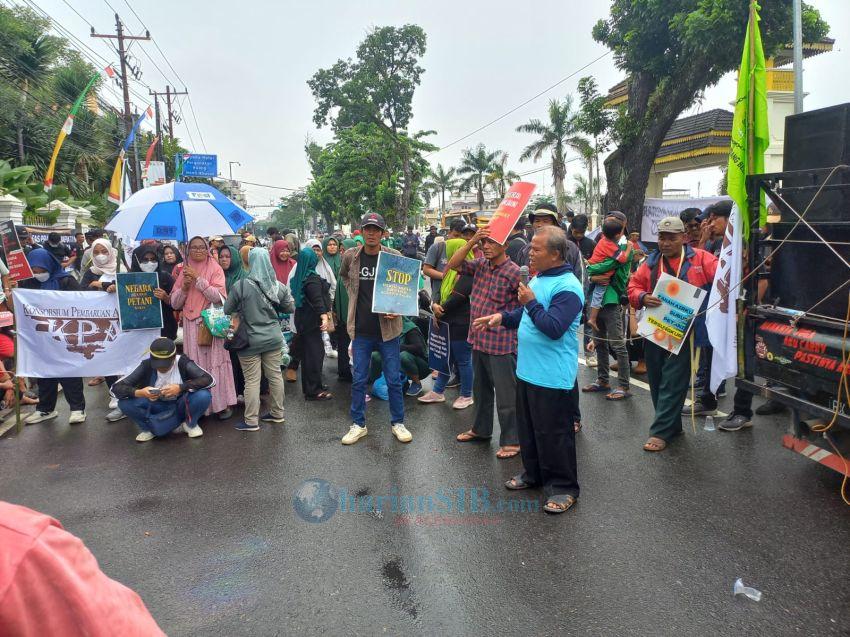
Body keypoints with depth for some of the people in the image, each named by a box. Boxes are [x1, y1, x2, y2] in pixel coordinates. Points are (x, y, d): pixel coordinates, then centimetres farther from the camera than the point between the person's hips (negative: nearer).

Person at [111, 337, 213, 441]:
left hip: (181, 405, 0)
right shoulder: (146, 365, -18)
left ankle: (190, 424, -2)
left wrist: (180, 387, -39)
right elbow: (116, 388, -18)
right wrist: (139, 392, -38)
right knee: (124, 402, -27)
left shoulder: (182, 362, -21)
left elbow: (209, 379, -30)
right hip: (157, 407, 1)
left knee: (204, 395, -31)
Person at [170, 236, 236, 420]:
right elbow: (174, 303, 11)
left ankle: (222, 403, 5)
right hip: (191, 324, 3)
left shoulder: (215, 269, 1)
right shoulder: (185, 271, 12)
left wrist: (198, 279, -14)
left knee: (215, 362, -3)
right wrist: (184, 288, -6)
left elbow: (217, 296, -13)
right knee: (195, 363, 3)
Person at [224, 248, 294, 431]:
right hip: (273, 338, 4)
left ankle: (251, 421, 10)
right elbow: (290, 307, 8)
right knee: (275, 375, 13)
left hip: (251, 340, -4)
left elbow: (227, 310, -5)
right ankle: (277, 413, 25)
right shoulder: (279, 286, -4)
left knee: (252, 380, 2)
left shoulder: (240, 286, -15)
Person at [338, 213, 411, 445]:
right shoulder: (350, 256, 0)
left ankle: (398, 423, 22)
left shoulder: (394, 257, -6)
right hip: (361, 330, 2)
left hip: (387, 328, -1)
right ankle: (358, 424, 23)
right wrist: (353, 293, 9)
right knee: (358, 380, 9)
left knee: (394, 380, 7)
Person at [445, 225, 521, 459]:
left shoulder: (514, 272, -14)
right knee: (480, 389, 22)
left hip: (502, 343, -8)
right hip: (478, 340, 8)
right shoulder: (480, 265, 7)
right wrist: (472, 241, -5)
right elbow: (453, 264, 4)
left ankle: (511, 440, 15)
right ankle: (481, 429, 39)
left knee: (506, 393, 2)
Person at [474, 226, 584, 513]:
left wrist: (531, 303, -19)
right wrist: (502, 317, 8)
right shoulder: (538, 278, 10)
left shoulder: (567, 288, -20)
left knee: (553, 433, 1)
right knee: (528, 427, 20)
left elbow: (554, 328, -28)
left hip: (553, 377, -10)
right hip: (528, 369, 10)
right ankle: (534, 473, 37)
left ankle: (563, 487, 17)